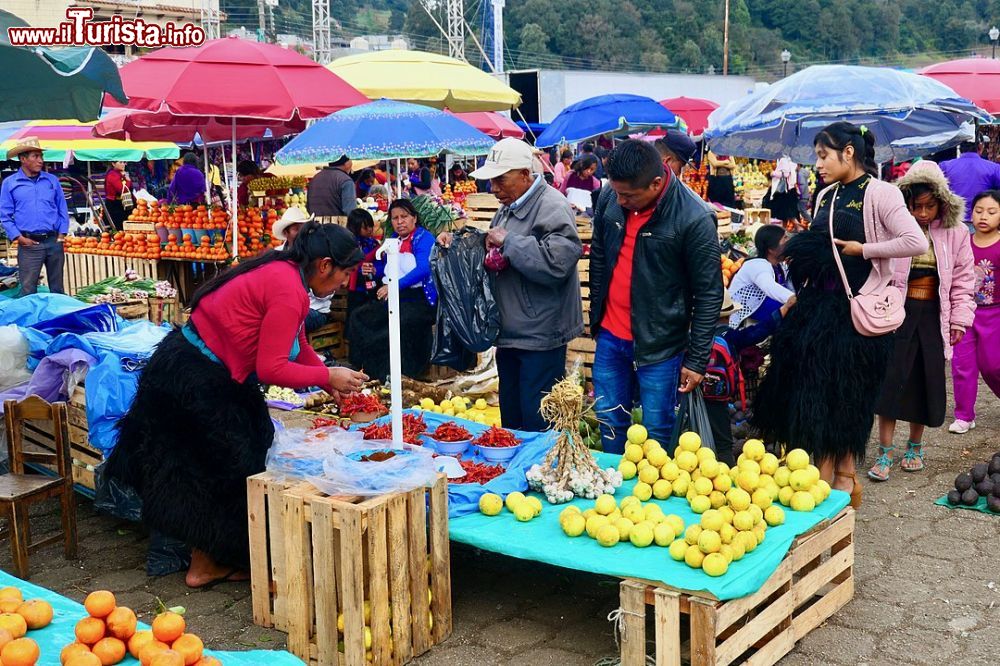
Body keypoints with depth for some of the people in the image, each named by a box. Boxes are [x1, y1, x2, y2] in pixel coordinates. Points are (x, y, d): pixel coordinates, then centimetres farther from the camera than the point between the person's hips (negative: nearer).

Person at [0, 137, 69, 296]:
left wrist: (62, 234, 3)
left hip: (54, 241, 3)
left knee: (57, 288, 10)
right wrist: (18, 237, -7)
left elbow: (63, 209, 13)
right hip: (29, 243, -2)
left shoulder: (52, 180, 9)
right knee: (28, 290, -2)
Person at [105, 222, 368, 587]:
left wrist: (331, 381, 17)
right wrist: (327, 376, -12)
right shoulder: (289, 290, -23)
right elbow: (271, 369, -23)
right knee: (228, 466, 4)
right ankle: (205, 564, 20)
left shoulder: (282, 272, 8)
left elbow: (298, 345, 20)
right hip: (197, 378, -10)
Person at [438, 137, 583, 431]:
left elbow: (557, 262, -31)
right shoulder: (508, 207, 14)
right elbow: (493, 258, 28)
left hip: (540, 337, -10)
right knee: (510, 414, 20)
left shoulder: (552, 207, -17)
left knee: (537, 421, -2)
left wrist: (509, 240, -21)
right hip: (509, 331, 10)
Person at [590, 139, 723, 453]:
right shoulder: (609, 197, -4)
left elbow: (709, 294, -12)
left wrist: (697, 359, -9)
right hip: (609, 336, 5)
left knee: (656, 430, 6)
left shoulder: (695, 219, -20)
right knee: (609, 420, 16)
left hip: (659, 343, -5)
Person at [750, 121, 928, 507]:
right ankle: (844, 476, 20)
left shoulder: (879, 193, -10)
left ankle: (828, 480, 11)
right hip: (818, 304, 8)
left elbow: (917, 243, -20)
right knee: (810, 394, 8)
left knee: (840, 398, 0)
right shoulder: (826, 197, 12)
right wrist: (799, 297, 11)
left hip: (856, 309, -8)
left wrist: (863, 250, -15)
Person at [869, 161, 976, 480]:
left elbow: (963, 280, 7)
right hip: (898, 312, -2)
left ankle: (915, 446, 27)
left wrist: (960, 319, 2)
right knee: (892, 379, -4)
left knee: (925, 382, 9)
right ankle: (884, 452, 4)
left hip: (934, 317, 2)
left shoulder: (955, 233, 2)